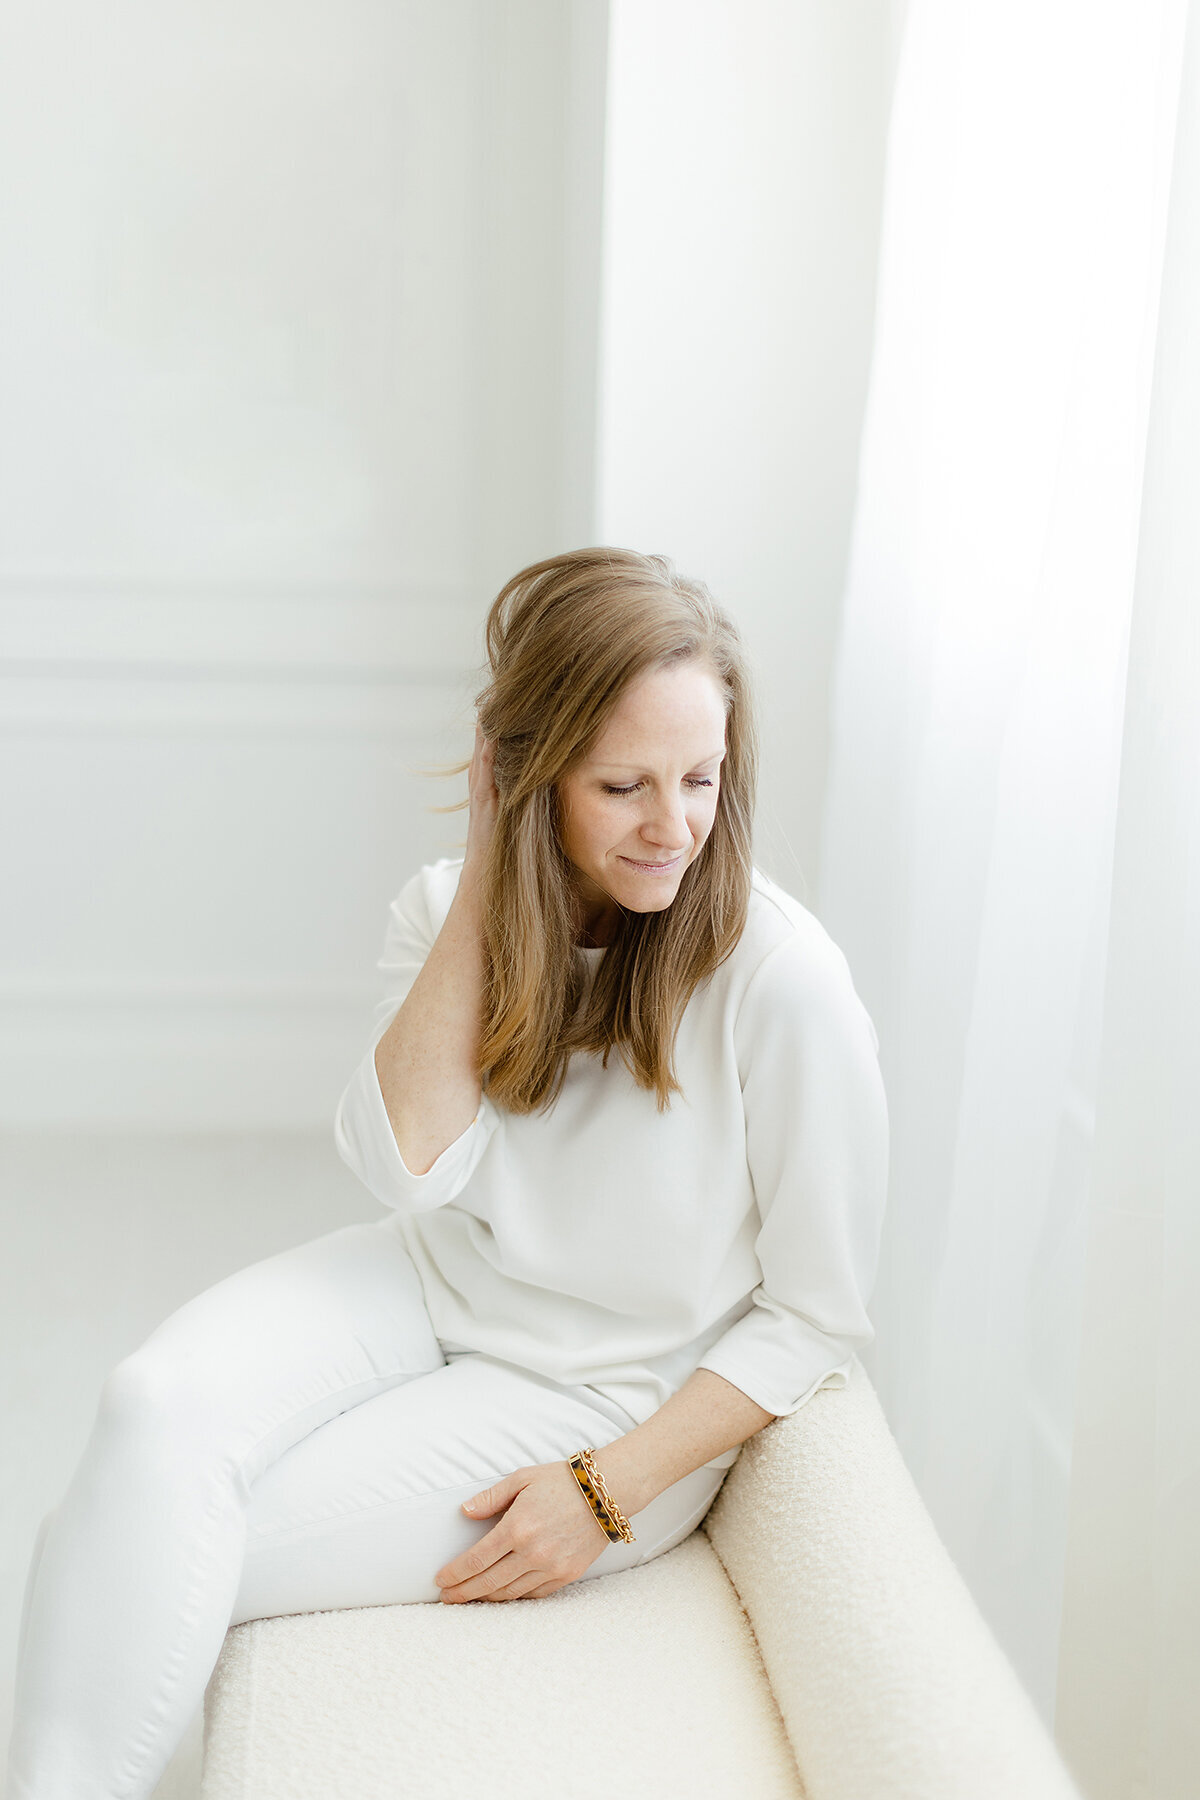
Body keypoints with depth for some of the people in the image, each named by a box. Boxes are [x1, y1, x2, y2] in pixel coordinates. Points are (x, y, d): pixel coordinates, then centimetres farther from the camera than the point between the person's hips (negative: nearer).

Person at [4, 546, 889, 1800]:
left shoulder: (782, 981, -20)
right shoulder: (445, 907, -6)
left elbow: (815, 1318, -11)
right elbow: (412, 1171, -19)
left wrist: (611, 1491, -17)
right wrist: (488, 880, -22)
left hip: (598, 1397, -4)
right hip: (429, 1288, 4)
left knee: (186, 1566, -17)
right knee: (156, 1411, -24)